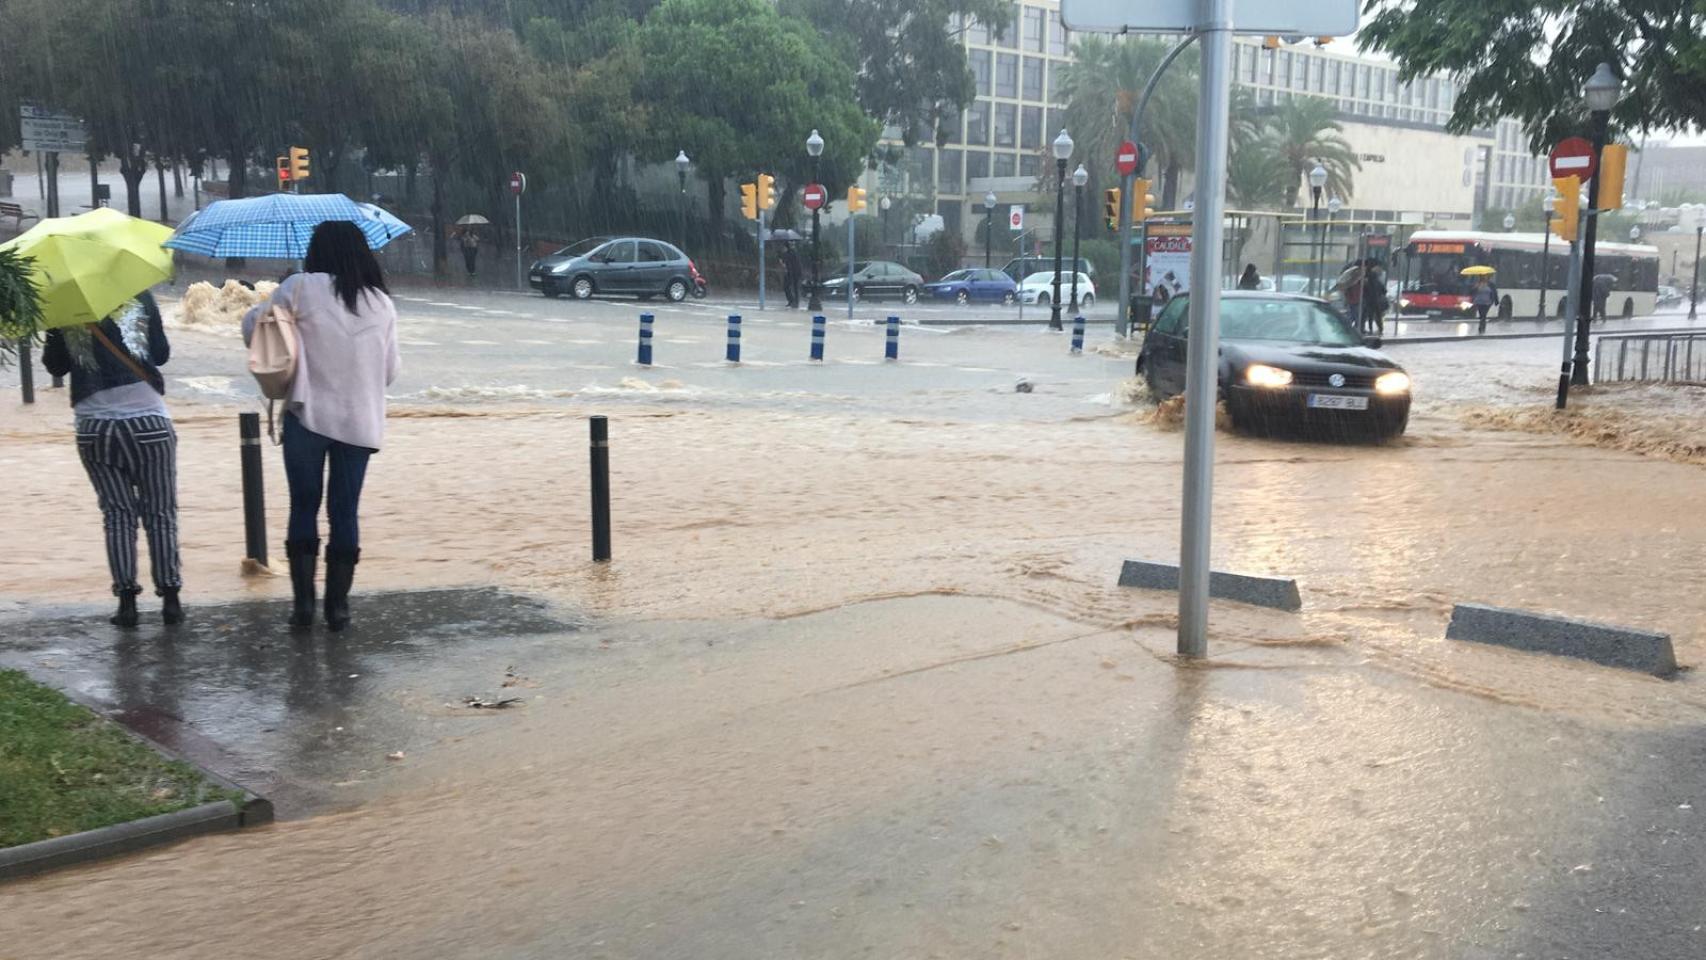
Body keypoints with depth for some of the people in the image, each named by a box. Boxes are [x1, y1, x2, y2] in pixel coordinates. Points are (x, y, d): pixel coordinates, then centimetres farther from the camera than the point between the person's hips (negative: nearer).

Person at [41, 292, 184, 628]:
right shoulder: (139, 297, -1)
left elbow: (55, 366, 11)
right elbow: (162, 354, 6)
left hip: (94, 428, 1)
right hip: (148, 421, -1)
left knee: (117, 515, 9)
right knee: (160, 514, 6)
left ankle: (126, 600, 4)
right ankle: (170, 598, 5)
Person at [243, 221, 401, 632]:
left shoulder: (302, 288, -5)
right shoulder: (382, 304, 4)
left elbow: (252, 324, -2)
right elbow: (390, 370, 8)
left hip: (308, 415, -2)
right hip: (360, 421, 2)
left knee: (304, 507, 9)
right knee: (345, 512, 8)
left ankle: (303, 602, 8)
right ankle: (338, 606, 10)